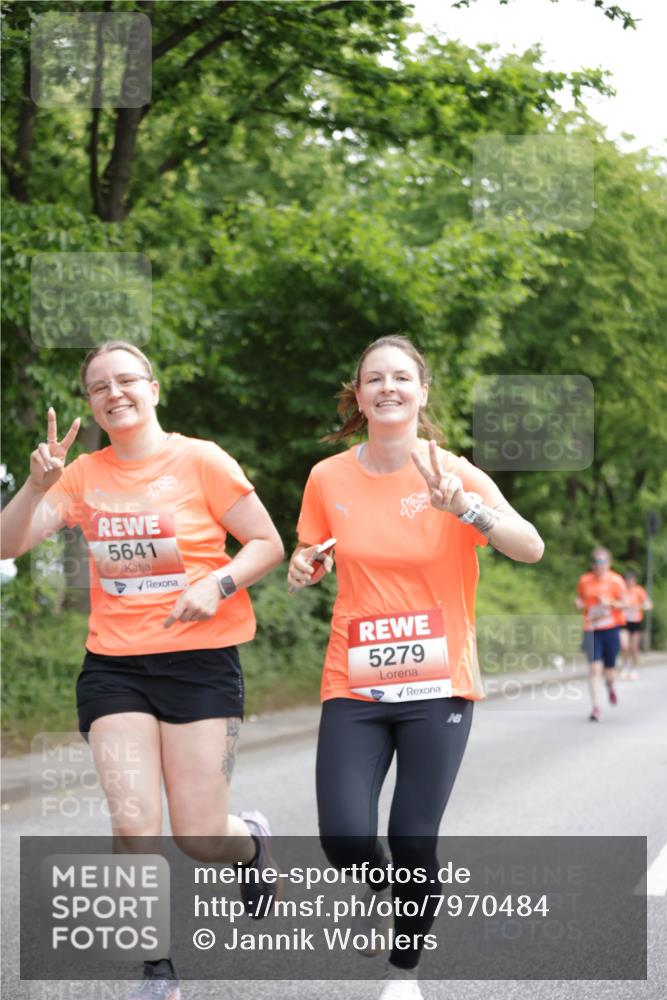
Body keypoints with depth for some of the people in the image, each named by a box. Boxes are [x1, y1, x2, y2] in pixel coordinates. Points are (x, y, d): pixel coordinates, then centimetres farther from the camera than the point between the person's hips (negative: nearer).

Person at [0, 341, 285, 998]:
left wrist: (218, 584, -19)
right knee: (134, 826, -10)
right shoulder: (84, 475, 5)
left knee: (198, 838, -3)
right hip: (114, 666, 3)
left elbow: (268, 544, -1)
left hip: (199, 660, -2)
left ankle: (250, 838, 35)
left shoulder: (201, 461, -4)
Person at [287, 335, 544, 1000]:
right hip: (354, 684, 1)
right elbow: (309, 557, 17)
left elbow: (531, 549, -17)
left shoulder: (452, 473, -5)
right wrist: (304, 569, -7)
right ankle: (381, 887, 23)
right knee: (344, 838, -14)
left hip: (438, 684, -1)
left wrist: (463, 507, -33)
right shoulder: (328, 478, 1)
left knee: (414, 840, -6)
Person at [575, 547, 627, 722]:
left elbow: (623, 604, 0)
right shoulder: (584, 580, 5)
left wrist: (610, 603, -19)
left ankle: (610, 687, 43)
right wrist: (579, 603, -6)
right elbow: (580, 600, 18)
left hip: (611, 628, 0)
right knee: (594, 667, -12)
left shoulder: (616, 580, -1)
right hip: (591, 630, 1)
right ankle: (595, 707, -9)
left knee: (609, 669, 6)